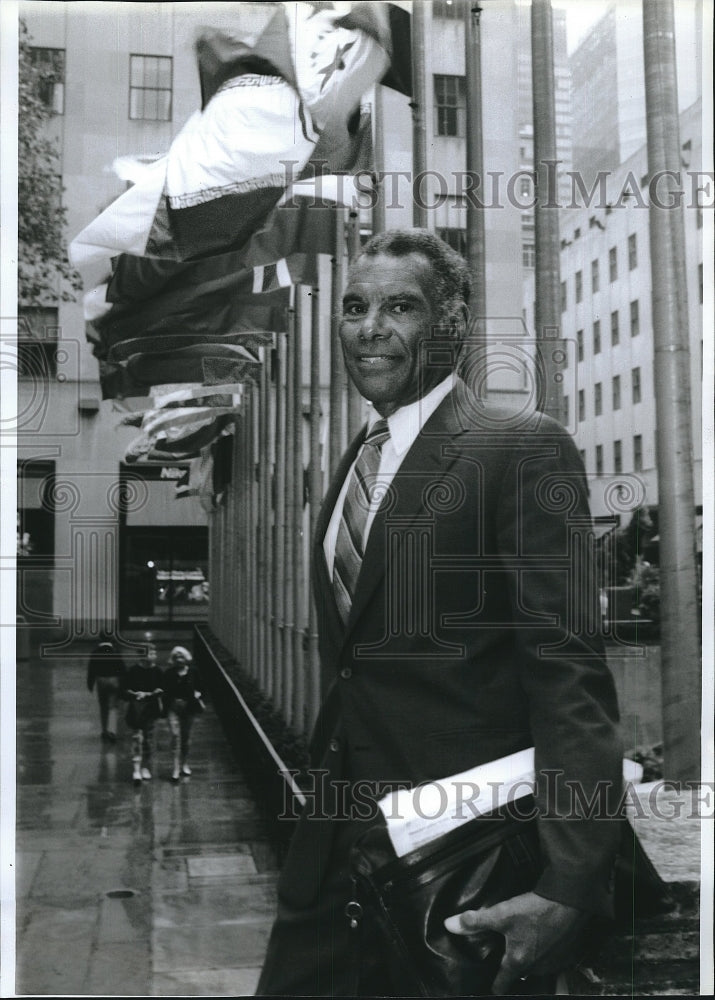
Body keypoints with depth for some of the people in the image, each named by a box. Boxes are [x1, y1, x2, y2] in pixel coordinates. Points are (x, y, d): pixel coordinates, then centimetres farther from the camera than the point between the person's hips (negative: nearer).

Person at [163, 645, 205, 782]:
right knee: (175, 735, -11)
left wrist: (198, 695, -9)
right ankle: (176, 767, -10)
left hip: (189, 707, 2)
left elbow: (198, 687, 9)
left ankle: (184, 764, 28)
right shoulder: (169, 673, -1)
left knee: (186, 735, 11)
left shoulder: (193, 671, 1)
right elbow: (165, 691, 2)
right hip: (173, 706, -2)